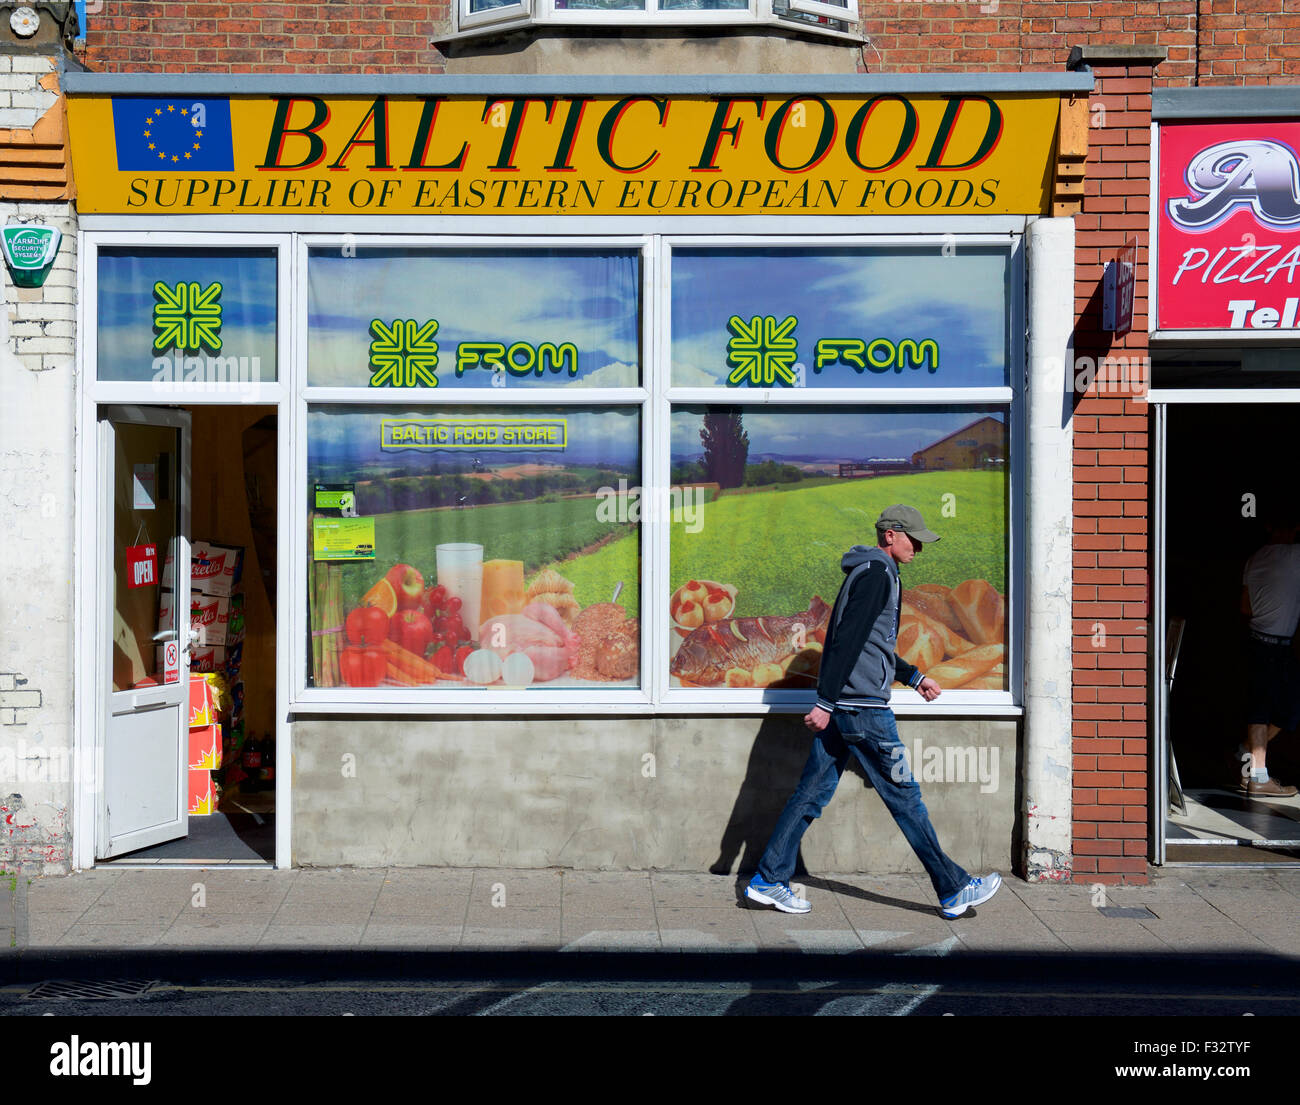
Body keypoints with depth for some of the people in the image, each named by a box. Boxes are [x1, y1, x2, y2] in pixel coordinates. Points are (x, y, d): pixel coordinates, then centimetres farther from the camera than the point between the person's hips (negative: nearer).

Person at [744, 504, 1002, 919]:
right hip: (863, 707, -10)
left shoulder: (867, 572, 20)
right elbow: (847, 641, -19)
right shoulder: (876, 574, -12)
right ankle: (954, 890, 10)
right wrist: (826, 702, -22)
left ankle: (768, 880, 12)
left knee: (812, 794, 9)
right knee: (904, 796, 0)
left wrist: (914, 677, 29)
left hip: (838, 708, 10)